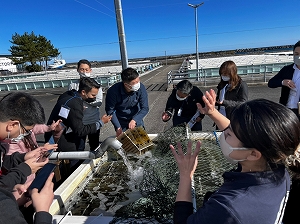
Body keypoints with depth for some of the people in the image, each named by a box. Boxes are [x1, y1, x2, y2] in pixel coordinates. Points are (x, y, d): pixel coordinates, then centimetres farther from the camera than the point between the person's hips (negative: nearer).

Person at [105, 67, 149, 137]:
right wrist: (118, 127, -19)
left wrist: (134, 120, -32)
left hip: (136, 120, 2)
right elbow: (110, 110, -15)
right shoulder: (113, 91, -27)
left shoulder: (141, 88, -23)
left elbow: (145, 108, -18)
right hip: (121, 122, -1)